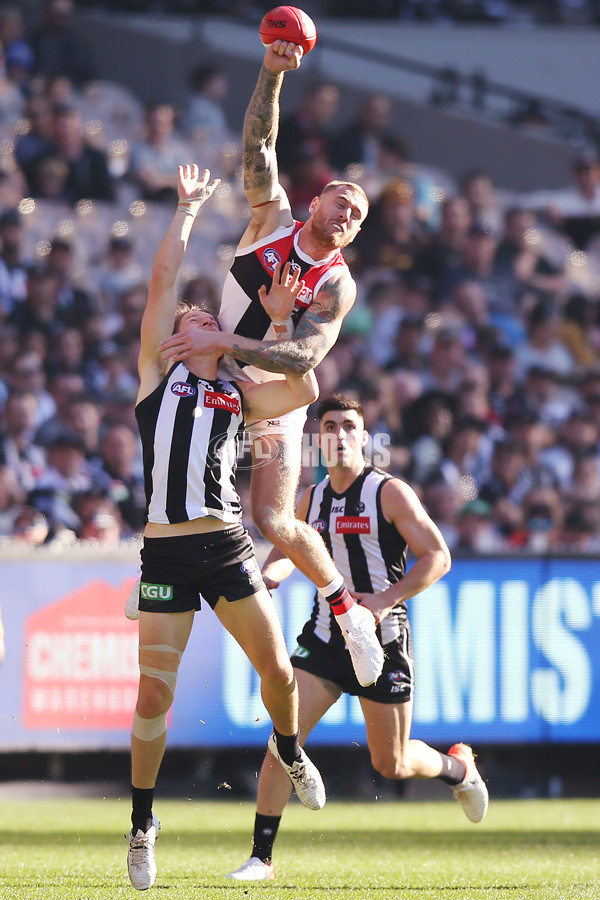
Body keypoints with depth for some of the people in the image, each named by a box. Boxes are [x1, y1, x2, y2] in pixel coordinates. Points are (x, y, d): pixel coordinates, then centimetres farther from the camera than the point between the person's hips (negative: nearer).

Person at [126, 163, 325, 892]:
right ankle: (142, 825, 9)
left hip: (226, 546, 3)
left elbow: (305, 391, 14)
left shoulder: (238, 395, 18)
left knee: (277, 670, 2)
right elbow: (162, 279, 6)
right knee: (154, 696, -5)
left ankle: (288, 748, 35)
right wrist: (188, 209, 14)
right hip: (166, 551, -3)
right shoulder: (159, 371, 10)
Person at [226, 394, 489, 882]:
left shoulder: (390, 493, -9)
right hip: (324, 636, 4)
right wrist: (266, 578, -1)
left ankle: (458, 767, 39)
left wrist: (386, 599, -24)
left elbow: (437, 557, -12)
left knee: (392, 764, 5)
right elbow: (289, 550, 22)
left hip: (382, 640, -4)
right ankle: (262, 858, -9)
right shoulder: (313, 498, 8)